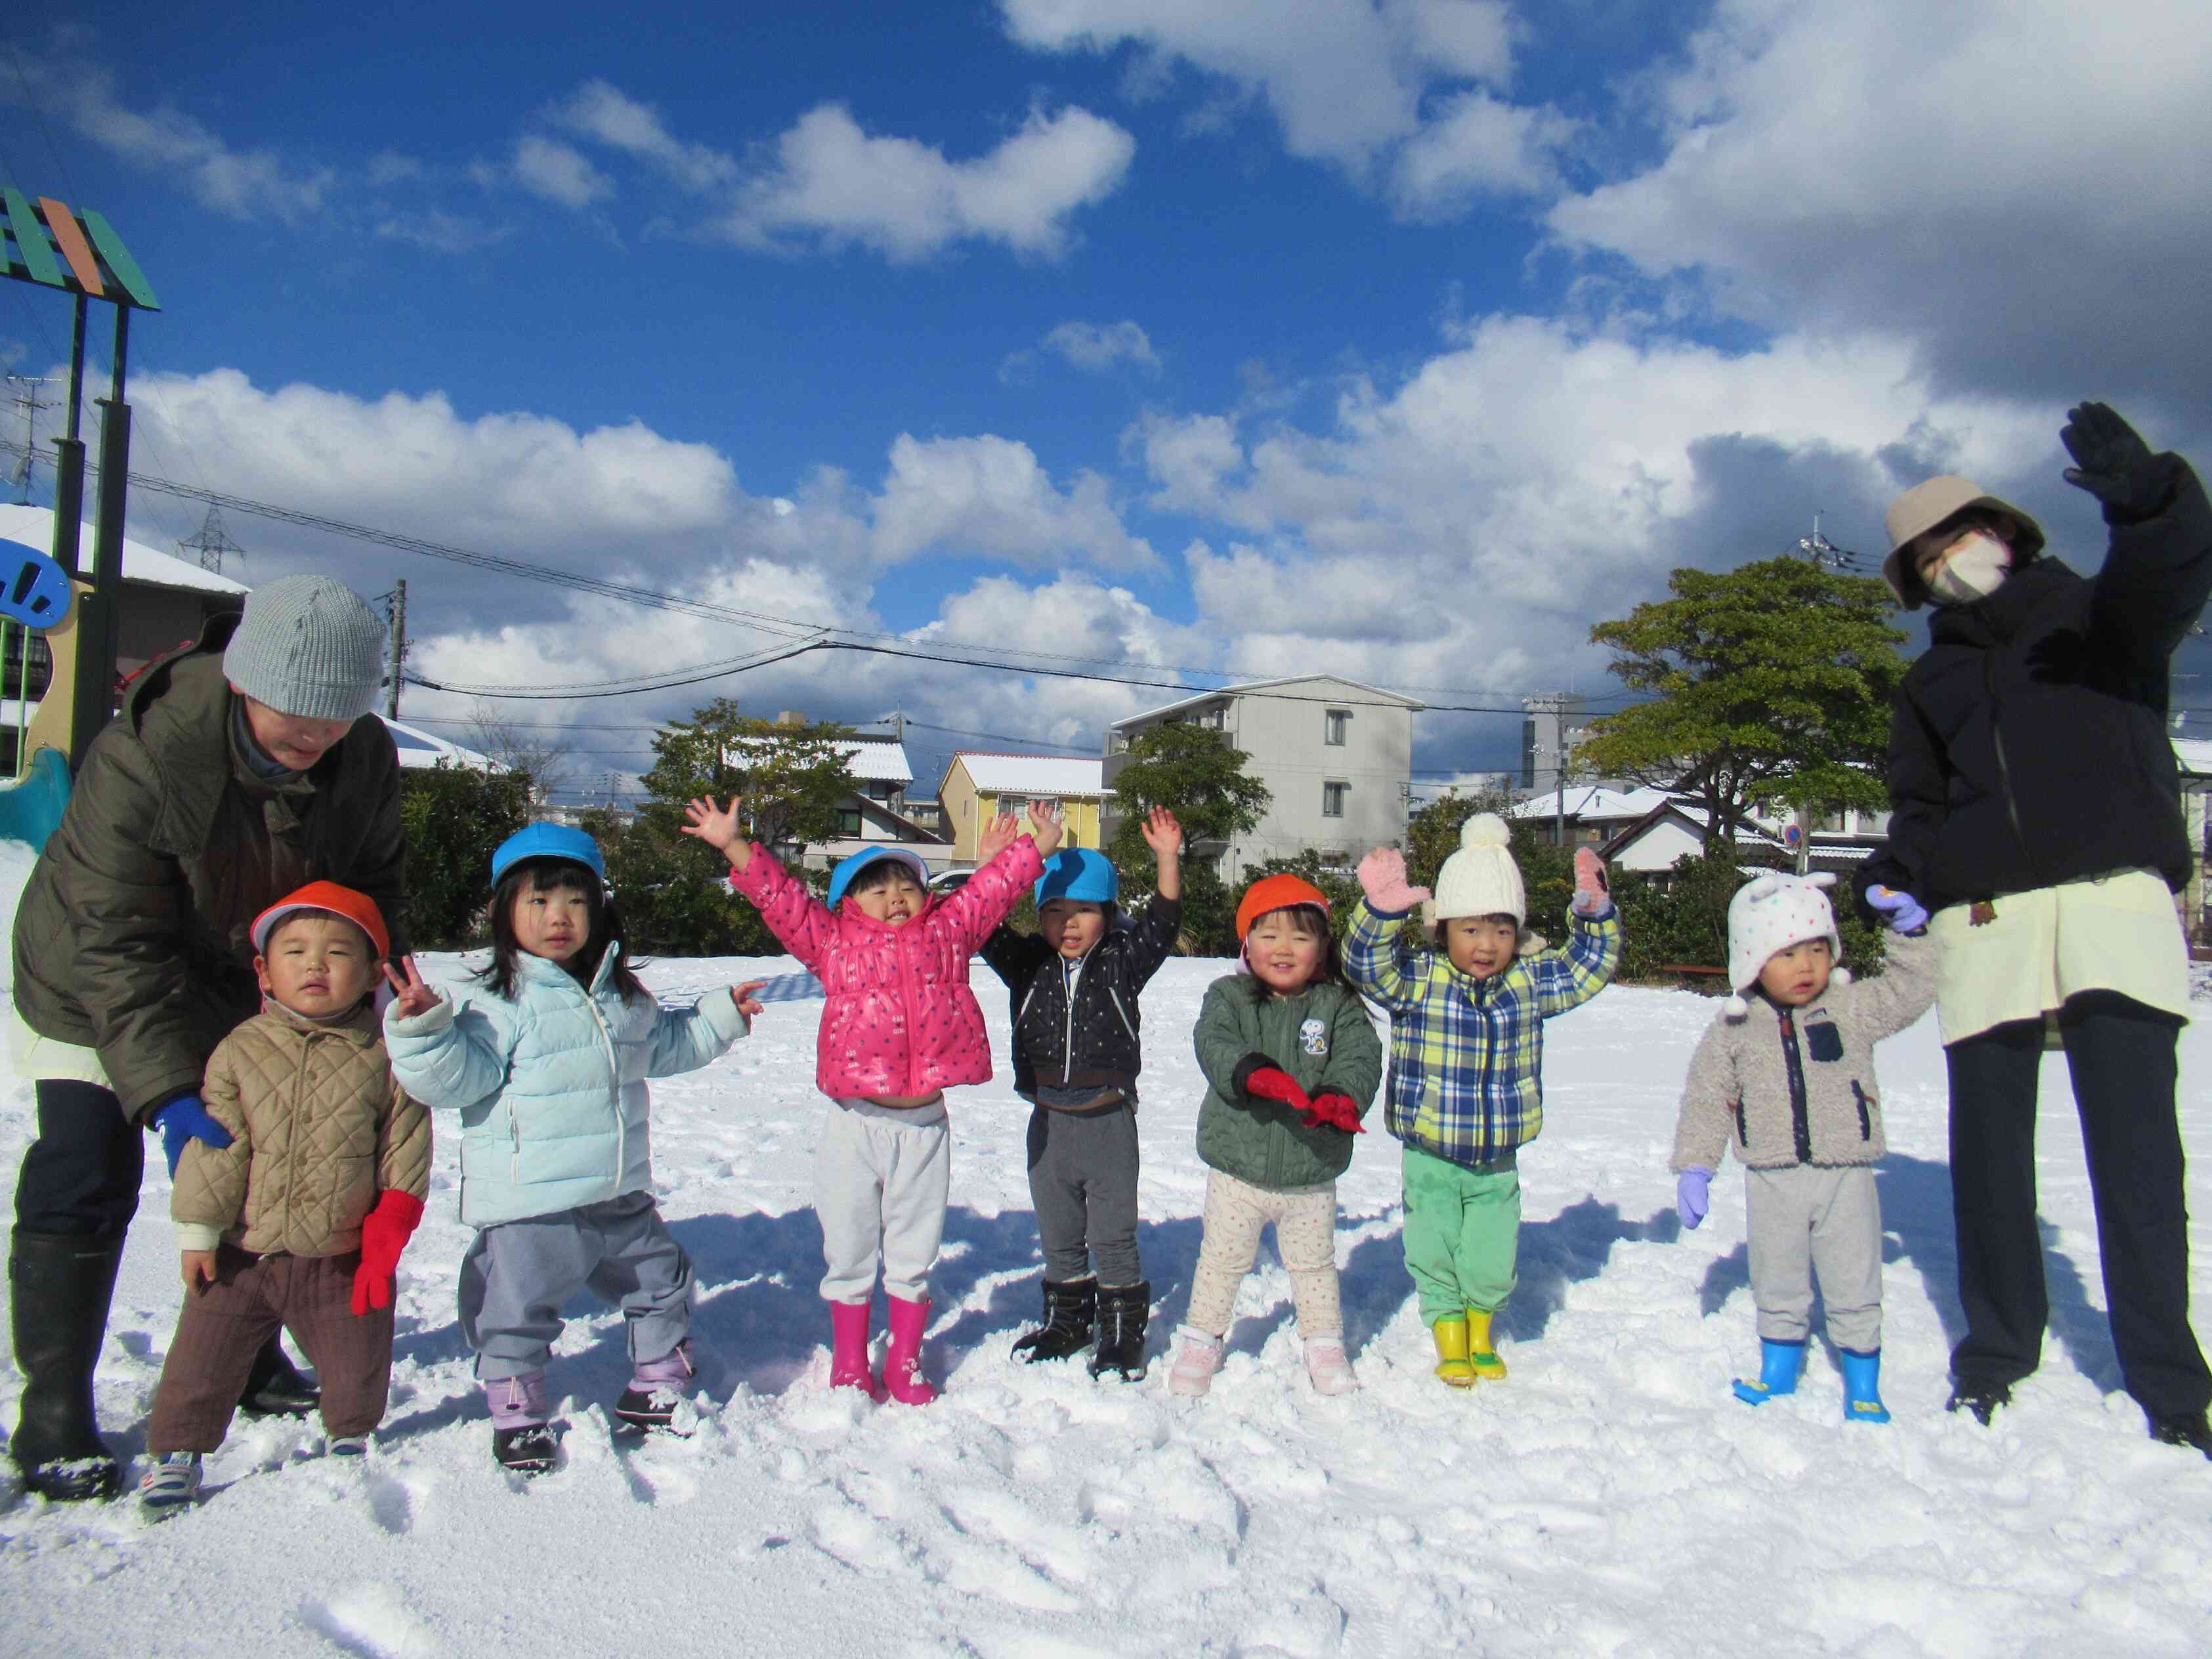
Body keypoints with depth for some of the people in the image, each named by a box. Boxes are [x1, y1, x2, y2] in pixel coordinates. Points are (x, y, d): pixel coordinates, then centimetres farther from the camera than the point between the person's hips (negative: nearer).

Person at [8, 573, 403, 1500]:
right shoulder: (137, 761, -33)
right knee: (83, 1189, -7)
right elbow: (116, 947, -31)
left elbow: (377, 889, -3)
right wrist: (168, 1092, -37)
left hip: (252, 1002, 5)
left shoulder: (365, 759, -20)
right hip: (94, 994, -4)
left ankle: (246, 1361, 29)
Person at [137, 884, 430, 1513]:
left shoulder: (386, 1056, -8)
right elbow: (211, 1149, -3)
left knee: (358, 1365, 11)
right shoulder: (240, 1050, -5)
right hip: (242, 1251, 1)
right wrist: (199, 1230, -4)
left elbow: (406, 1155, -5)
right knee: (201, 1360, 8)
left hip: (342, 1255, -1)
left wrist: (386, 1239, -8)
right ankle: (178, 1449, 31)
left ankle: (350, 1435, 38)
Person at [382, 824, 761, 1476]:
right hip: (531, 1208, -6)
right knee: (516, 1313, 5)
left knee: (662, 1281, 19)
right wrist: (424, 1029, -34)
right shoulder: (500, 1003, -13)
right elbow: (458, 1077, -20)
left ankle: (657, 1385, 40)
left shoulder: (624, 994, 7)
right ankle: (517, 1416, 30)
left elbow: (662, 1046, 25)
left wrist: (717, 1019, 26)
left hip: (621, 1197, 6)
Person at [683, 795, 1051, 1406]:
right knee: (849, 1250, 12)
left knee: (914, 1252, 14)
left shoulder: (946, 933, 7)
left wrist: (1035, 848, 5)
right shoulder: (831, 942, 2)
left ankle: (904, 1364, 30)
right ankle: (849, 1365, 29)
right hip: (855, 1122, -1)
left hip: (924, 1123, 1)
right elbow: (779, 895, -3)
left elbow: (990, 891, 10)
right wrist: (734, 846, -11)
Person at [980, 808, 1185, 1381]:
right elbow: (987, 930, -8)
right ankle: (1067, 1321, 34)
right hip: (1048, 1119, 3)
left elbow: (1160, 925, -11)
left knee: (1113, 1235, 7)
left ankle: (1123, 1330, 23)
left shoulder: (1123, 964, -3)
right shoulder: (1028, 964, 2)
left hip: (1108, 1121, -3)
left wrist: (1167, 861, -22)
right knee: (1058, 1235, 16)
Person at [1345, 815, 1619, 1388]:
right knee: (1435, 1255, 9)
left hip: (1498, 1156, 3)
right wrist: (1380, 911, -45)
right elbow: (1367, 964, -27)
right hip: (1430, 1154, -2)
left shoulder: (1531, 981, -1)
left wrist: (1595, 912, -11)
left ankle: (1481, 1334, 41)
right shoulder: (1418, 978, -12)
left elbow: (1589, 969, 5)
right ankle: (1448, 1336, 32)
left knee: (1492, 1259, 14)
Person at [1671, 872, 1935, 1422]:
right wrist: (1694, 1167, -2)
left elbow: (1910, 992, -6)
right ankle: (1778, 1372, 34)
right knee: (1779, 1290, 15)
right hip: (1773, 1181, 0)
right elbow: (1706, 1098, 1)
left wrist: (1910, 932, -16)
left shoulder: (1851, 1007, -1)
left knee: (1855, 1292, 10)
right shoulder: (1734, 1027, -2)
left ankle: (1863, 1390, 27)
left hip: (1845, 1175, 0)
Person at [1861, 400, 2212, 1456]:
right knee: (1988, 1142, 4)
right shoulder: (1930, 684, 23)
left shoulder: (2097, 615, 12)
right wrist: (1897, 874, 1)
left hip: (2113, 893, -3)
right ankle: (1998, 1346, 17)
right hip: (1983, 916, 3)